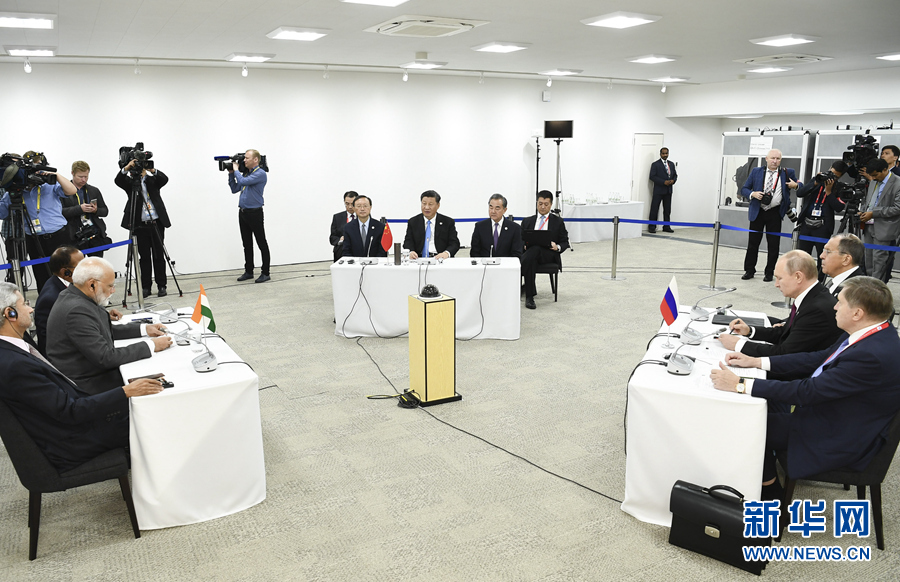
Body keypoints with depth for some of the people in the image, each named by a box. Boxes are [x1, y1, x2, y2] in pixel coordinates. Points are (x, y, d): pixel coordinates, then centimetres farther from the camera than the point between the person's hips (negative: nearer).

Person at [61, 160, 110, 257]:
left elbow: (105, 211, 17)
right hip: (76, 237, -3)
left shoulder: (94, 190, 15)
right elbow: (60, 212, -9)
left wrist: (96, 210, -5)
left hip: (96, 235, 3)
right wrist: (79, 209, -19)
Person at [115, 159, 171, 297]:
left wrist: (153, 170, -28)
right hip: (140, 225, 0)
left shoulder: (153, 180, 8)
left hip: (156, 223, 0)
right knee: (144, 257, 4)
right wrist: (126, 168, -29)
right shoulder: (129, 182, 6)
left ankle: (161, 286, 11)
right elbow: (118, 181, -13)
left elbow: (164, 179, -11)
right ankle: (146, 287, 11)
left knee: (159, 255, 4)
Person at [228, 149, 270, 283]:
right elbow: (234, 189, 20)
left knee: (262, 244, -2)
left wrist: (236, 170, -6)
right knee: (247, 244, 13)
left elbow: (243, 181, -23)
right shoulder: (246, 173, 16)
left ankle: (265, 273, 3)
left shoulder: (260, 173, -11)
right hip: (243, 212, 9)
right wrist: (231, 173, 12)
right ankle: (248, 272, 21)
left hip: (255, 213, -9)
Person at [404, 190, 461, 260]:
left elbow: (454, 243, 3)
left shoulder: (448, 222, 11)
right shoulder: (413, 222, 15)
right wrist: (411, 252, -18)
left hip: (440, 259, 0)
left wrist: (447, 253, -20)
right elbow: (408, 241, 7)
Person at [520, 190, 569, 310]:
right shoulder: (527, 221, 22)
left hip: (549, 255, -1)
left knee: (536, 248, -37)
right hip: (530, 254, 1)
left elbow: (565, 242, 13)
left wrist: (557, 247, -11)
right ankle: (529, 296, -36)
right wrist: (524, 245, -9)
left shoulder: (558, 222, 17)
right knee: (529, 260, -38)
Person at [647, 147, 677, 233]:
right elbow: (652, 177, -11)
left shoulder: (671, 164, 15)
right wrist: (664, 182, -18)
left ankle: (666, 227, 14)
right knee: (654, 209, -4)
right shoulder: (655, 164, -3)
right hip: (658, 190, -5)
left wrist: (673, 180, -6)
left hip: (668, 190, 6)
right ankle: (652, 227, 0)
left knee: (667, 210, 8)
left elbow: (675, 175, 18)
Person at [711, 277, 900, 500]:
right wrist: (756, 362, 0)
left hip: (841, 440, -9)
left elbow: (808, 391, -32)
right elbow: (820, 358, 5)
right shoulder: (871, 333, -4)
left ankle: (770, 495, 16)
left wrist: (740, 385, -30)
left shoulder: (873, 356, -33)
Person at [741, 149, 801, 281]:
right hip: (757, 212, 0)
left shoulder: (787, 173, 5)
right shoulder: (756, 172, 6)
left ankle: (769, 273, 14)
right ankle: (749, 270, 17)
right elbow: (744, 189, 6)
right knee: (753, 243, 5)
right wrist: (753, 194, -13)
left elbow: (800, 187, 12)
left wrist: (795, 185, -11)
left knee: (773, 244, 3)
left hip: (775, 213, 0)